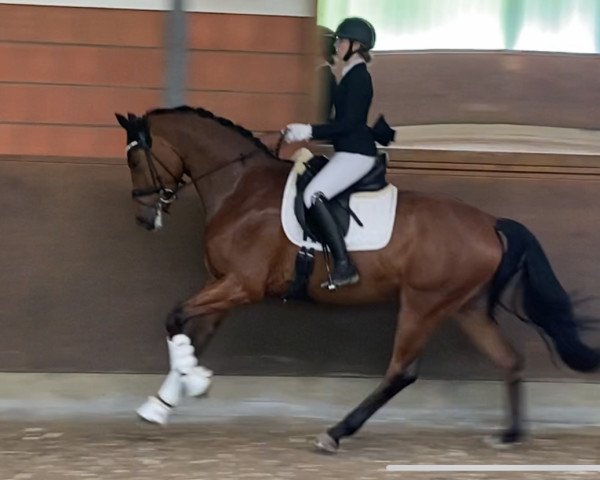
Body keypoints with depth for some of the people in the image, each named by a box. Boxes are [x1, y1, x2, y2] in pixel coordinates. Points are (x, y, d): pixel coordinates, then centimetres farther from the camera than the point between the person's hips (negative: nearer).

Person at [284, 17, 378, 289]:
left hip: (356, 154, -11)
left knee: (313, 195, -24)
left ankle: (344, 266, -26)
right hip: (348, 152, 11)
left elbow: (348, 123, -21)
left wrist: (309, 132, -20)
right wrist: (308, 133, 19)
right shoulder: (352, 75, 15)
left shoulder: (358, 77, -15)